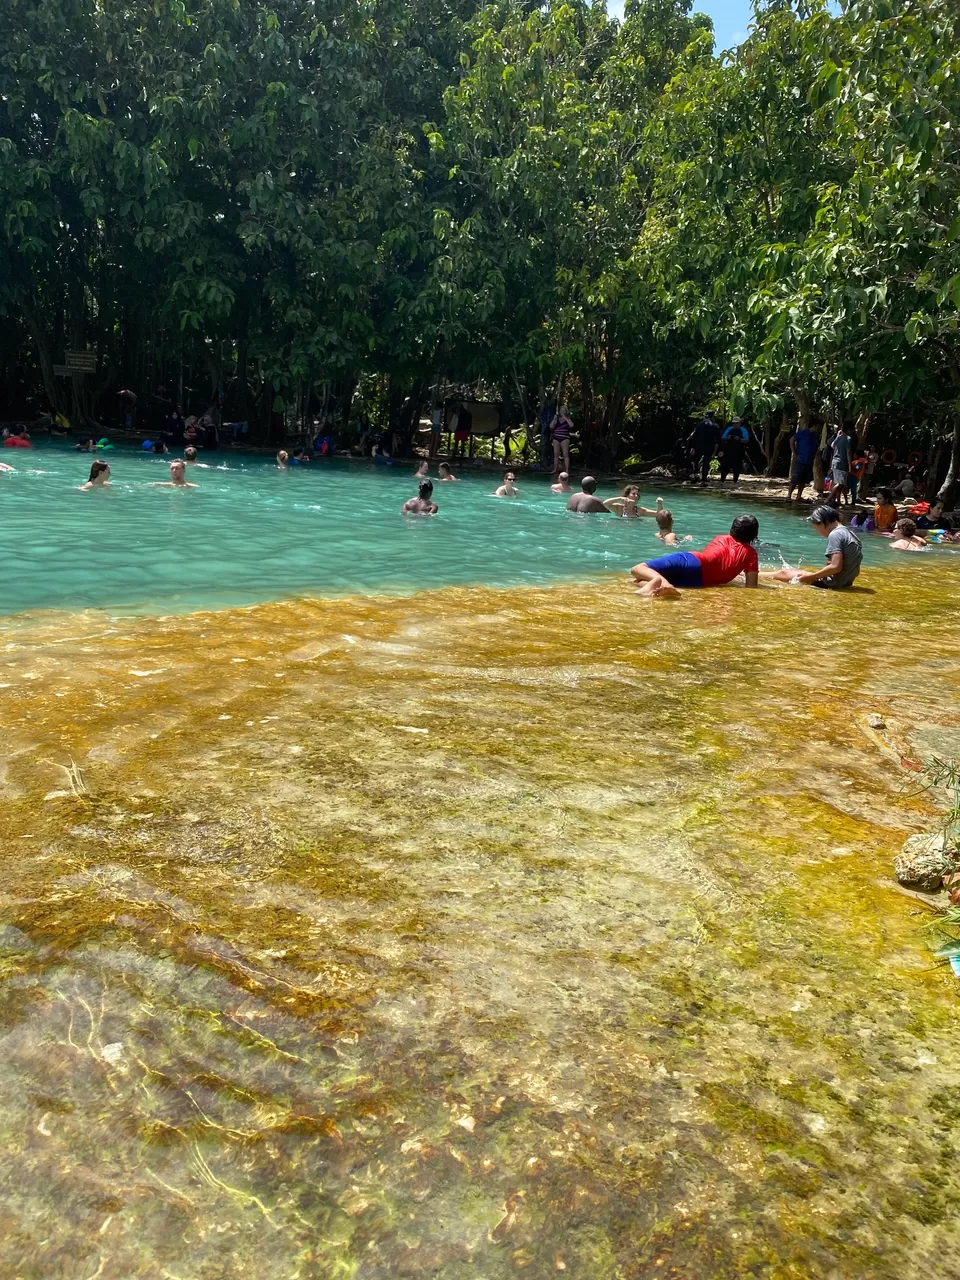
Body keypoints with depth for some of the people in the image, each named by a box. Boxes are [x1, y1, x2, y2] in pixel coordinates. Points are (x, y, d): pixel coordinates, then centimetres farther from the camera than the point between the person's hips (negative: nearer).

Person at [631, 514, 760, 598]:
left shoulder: (722, 538, 30)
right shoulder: (751, 553, 18)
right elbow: (751, 586, 9)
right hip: (699, 580, -1)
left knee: (637, 569, 0)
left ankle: (659, 580, -35)